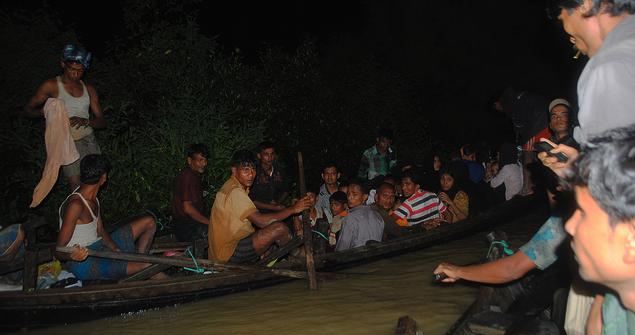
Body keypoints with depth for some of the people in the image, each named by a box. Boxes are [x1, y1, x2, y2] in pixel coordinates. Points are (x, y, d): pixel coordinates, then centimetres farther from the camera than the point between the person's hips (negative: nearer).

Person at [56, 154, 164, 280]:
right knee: (147, 267, -31)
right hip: (84, 263, -10)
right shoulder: (75, 205, -22)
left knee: (149, 222, 11)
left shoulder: (93, 199, 8)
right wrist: (73, 255, -46)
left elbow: (100, 231, 9)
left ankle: (138, 260, 5)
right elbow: (59, 251, -22)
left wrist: (115, 248, -12)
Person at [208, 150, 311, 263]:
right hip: (229, 252, -11)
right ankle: (298, 255, 6)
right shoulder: (234, 192, -20)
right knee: (279, 227, -19)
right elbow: (261, 221, -26)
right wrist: (293, 209, -21)